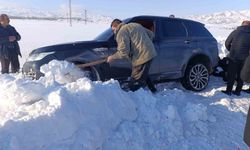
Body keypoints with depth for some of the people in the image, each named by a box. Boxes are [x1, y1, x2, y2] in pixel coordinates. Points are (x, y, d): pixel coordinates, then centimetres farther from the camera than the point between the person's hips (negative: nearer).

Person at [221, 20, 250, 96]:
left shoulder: (235, 32, -4)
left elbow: (227, 43, 2)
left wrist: (230, 50, 18)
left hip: (233, 57, -2)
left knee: (231, 75, 8)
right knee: (241, 75, 14)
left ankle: (228, 91, 11)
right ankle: (238, 91, 20)